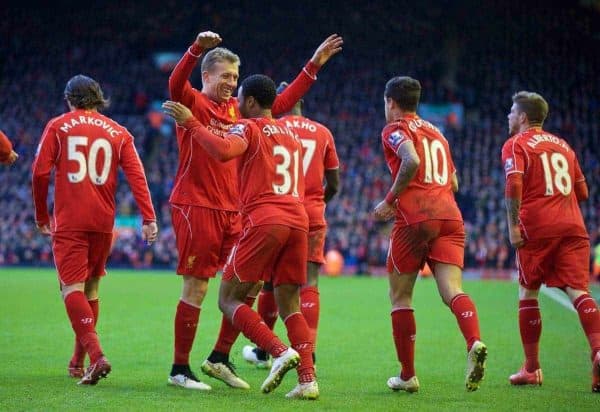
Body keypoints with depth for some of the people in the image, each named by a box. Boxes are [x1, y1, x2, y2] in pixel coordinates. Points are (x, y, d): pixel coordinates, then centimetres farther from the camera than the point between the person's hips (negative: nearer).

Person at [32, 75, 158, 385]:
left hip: (68, 222, -4)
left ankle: (96, 355, -27)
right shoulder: (118, 133, 10)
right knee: (90, 287, 16)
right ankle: (78, 361, 23)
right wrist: (149, 218, -5)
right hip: (103, 221, 4)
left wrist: (41, 216, 9)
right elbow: (136, 176, -1)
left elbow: (40, 172, -2)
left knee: (72, 288, -7)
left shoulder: (57, 126, 3)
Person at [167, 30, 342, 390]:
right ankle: (180, 369, 4)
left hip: (232, 211, 7)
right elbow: (176, 83, -26)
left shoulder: (237, 109, 15)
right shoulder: (192, 102, -4)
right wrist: (198, 48, -42)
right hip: (196, 207, -7)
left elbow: (281, 103, 22)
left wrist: (314, 65, 20)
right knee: (196, 289, -5)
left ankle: (220, 358, 19)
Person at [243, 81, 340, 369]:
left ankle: (262, 351, 23)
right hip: (312, 216, 2)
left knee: (271, 282, 11)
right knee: (309, 284, -2)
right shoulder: (323, 133, 9)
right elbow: (334, 184, 13)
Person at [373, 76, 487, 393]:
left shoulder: (395, 129, 4)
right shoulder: (437, 133, 27)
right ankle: (474, 342, -38)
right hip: (450, 216, 5)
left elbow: (412, 161, -17)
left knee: (400, 296, 8)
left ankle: (408, 376, 10)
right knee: (452, 291, -8)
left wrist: (390, 200, -6)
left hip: (415, 217, -5)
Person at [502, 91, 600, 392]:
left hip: (537, 228, -4)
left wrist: (513, 226, -11)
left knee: (528, 293, 9)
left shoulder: (516, 145, 4)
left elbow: (514, 184, -13)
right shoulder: (563, 145, 22)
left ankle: (532, 369, 11)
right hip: (573, 226, 4)